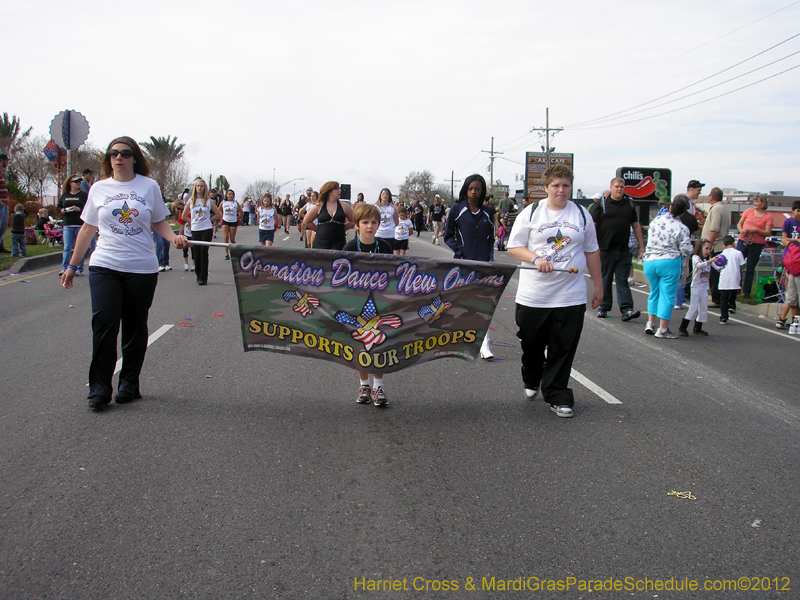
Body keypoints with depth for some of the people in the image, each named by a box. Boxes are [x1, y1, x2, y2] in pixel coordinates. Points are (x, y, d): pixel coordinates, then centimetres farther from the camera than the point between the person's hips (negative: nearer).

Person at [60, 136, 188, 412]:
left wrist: (173, 237, -12)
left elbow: (159, 222, 10)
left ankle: (129, 384, 19)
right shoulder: (99, 189, 8)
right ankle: (99, 389, -2)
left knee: (135, 328, 7)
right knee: (104, 324, -9)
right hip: (105, 266, 0)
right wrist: (72, 266, 13)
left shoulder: (149, 186, 5)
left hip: (142, 267, 0)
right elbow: (88, 229, 13)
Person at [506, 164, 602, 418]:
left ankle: (557, 396, 10)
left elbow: (592, 252, 14)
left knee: (563, 349, 0)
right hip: (533, 296, 0)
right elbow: (514, 247, 1)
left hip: (571, 296, 1)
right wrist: (536, 258, -16)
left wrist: (598, 285, 13)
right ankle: (531, 382, 38)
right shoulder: (531, 213, 2)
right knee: (532, 345, 12)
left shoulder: (582, 214, 8)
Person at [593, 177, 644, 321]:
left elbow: (636, 225, 15)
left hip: (623, 250, 2)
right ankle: (603, 308, 15)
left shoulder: (629, 204, 11)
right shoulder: (602, 204, 1)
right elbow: (593, 225, -1)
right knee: (605, 280, 6)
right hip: (605, 249, -2)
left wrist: (641, 246, 11)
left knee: (623, 280, 0)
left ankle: (627, 309, -6)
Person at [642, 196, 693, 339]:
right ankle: (663, 329, 4)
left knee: (654, 292, 20)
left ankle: (650, 323, 20)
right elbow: (687, 251, -9)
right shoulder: (681, 228, -11)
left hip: (649, 261, 5)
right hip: (669, 262, -5)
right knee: (667, 295, 2)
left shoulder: (655, 221, 3)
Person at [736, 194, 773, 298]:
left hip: (757, 244, -2)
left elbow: (768, 233, -4)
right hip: (743, 241, 2)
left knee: (750, 269, 5)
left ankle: (746, 291, 13)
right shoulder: (748, 211, 8)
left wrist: (755, 230, -18)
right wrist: (741, 230, -8)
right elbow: (739, 224, 13)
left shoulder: (768, 216, 0)